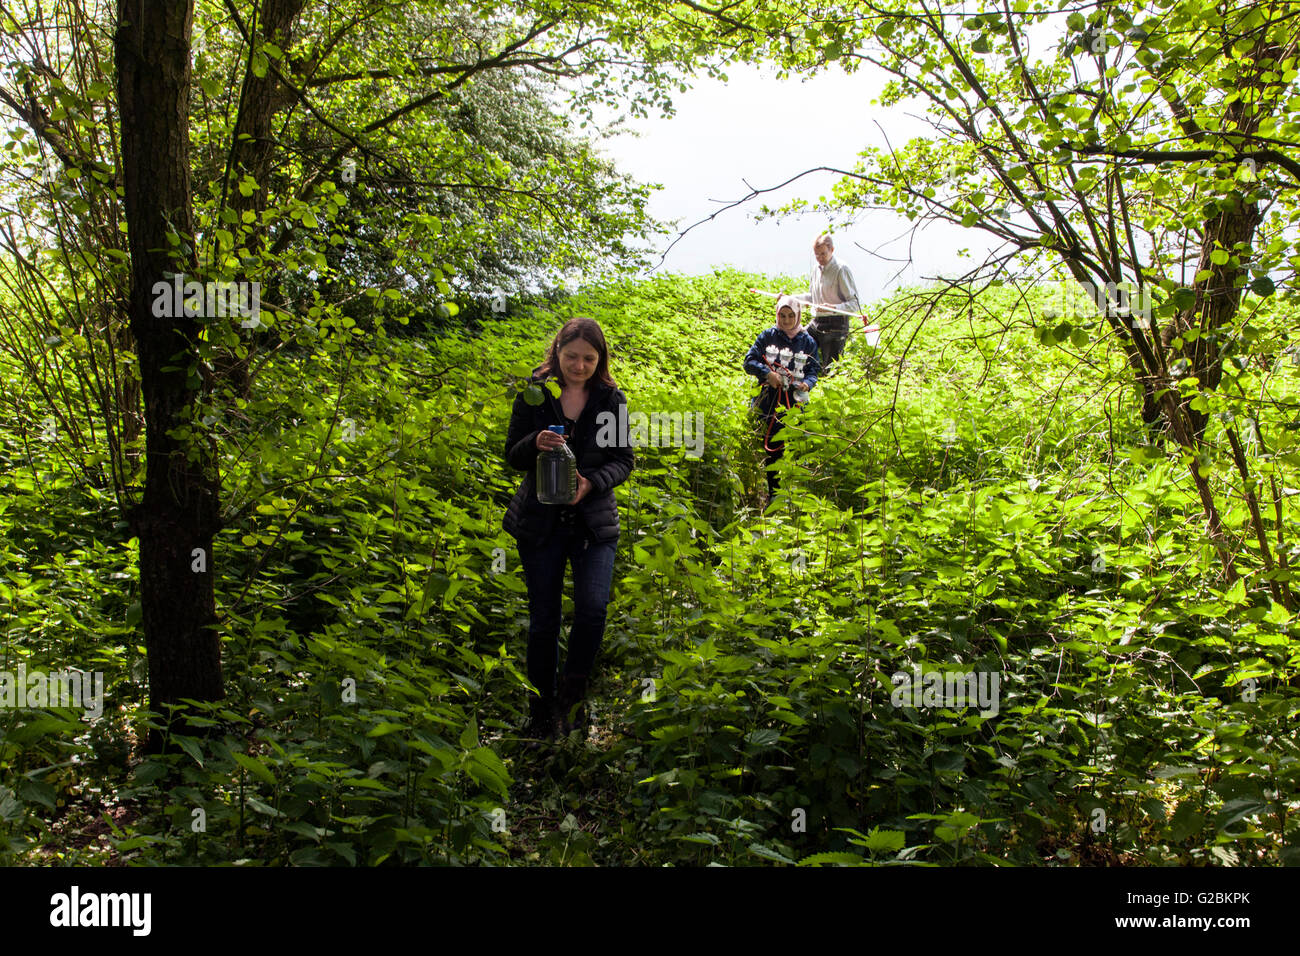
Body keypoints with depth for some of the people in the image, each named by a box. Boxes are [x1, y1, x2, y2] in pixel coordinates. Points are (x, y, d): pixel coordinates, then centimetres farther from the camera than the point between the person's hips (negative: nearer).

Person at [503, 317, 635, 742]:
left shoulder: (612, 399, 0)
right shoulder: (533, 394, 0)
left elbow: (625, 460, 2)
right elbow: (512, 455, 3)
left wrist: (592, 482, -17)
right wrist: (535, 443, -20)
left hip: (594, 521, 0)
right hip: (540, 520, 0)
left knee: (593, 607, -18)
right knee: (543, 619, 6)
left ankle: (571, 695, 4)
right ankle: (541, 712, 22)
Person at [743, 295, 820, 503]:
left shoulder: (807, 341, 8)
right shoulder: (768, 336, 5)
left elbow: (814, 369, 8)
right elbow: (749, 361, 2)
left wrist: (807, 383, -14)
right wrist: (767, 373, -16)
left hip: (795, 402, 1)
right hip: (769, 400, 0)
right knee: (772, 448, 2)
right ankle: (773, 494, 12)